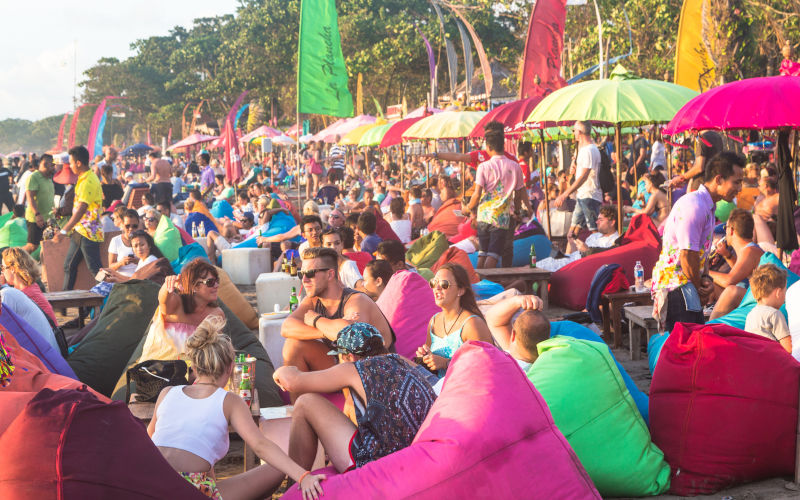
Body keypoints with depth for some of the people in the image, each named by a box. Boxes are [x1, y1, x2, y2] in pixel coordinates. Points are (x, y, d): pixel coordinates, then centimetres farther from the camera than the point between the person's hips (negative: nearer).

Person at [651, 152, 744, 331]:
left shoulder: (708, 206, 15)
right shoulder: (694, 206, -18)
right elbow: (687, 256, -20)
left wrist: (705, 279, 1)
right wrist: (700, 289, -6)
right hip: (675, 285, -10)